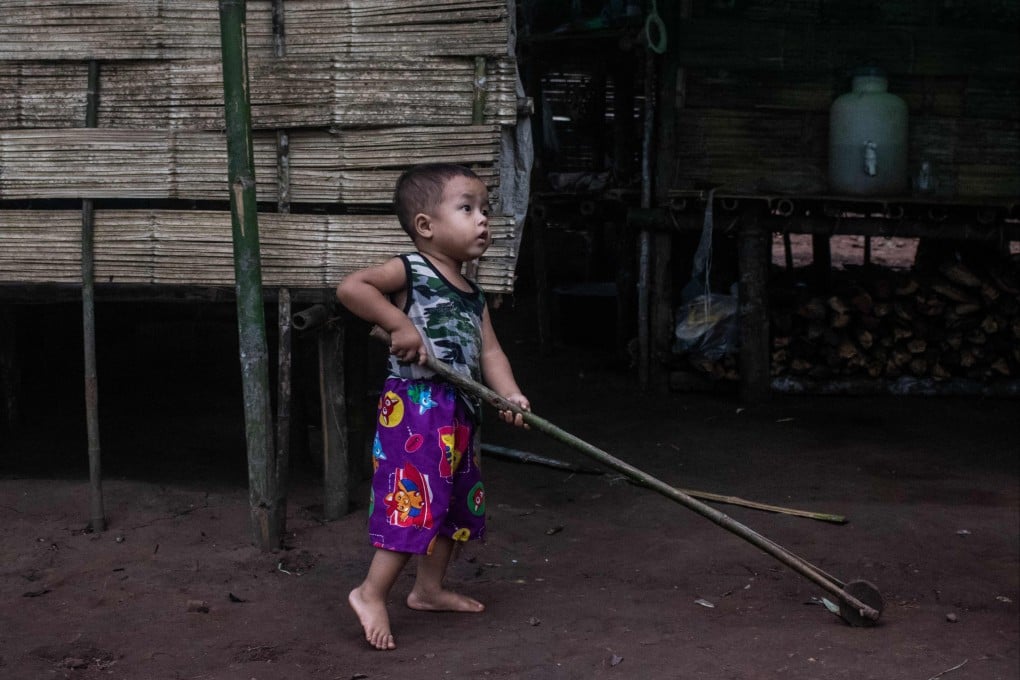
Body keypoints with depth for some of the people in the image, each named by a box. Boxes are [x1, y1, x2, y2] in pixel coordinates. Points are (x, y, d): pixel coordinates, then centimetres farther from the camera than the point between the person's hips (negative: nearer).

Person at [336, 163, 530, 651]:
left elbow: (489, 351, 6)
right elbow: (350, 287, -20)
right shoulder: (410, 271, -9)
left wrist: (510, 395, -11)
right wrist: (400, 324, -24)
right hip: (416, 407, -9)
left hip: (459, 413, 9)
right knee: (416, 500, -13)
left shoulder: (473, 296, 15)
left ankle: (429, 589, 31)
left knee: (455, 502, 17)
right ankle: (372, 594, -4)